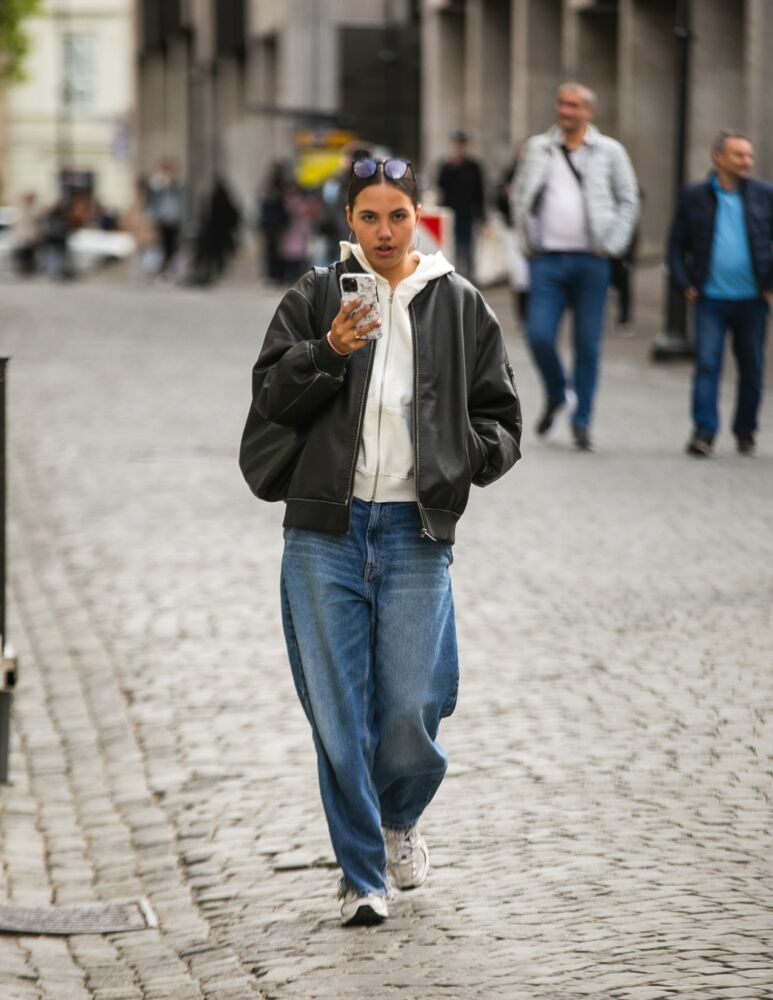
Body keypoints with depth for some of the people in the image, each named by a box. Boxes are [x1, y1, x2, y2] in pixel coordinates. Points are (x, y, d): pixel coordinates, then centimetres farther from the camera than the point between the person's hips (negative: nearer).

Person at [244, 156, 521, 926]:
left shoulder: (460, 307, 9)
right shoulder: (314, 298, 6)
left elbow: (500, 419, 13)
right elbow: (269, 397, -2)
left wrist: (463, 457, -7)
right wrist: (328, 352, -17)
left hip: (416, 530, 0)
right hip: (325, 531, 0)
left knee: (413, 707, -3)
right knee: (337, 711, 0)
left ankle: (399, 814, 30)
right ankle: (361, 875, 11)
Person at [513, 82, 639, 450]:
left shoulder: (609, 151, 4)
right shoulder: (537, 147, 9)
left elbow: (629, 200, 8)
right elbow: (521, 196, 17)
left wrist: (612, 244, -2)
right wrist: (528, 240, 7)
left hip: (591, 261, -1)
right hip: (547, 260, 1)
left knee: (588, 344, 0)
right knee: (539, 335, -8)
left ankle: (581, 421, 10)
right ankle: (555, 395, 21)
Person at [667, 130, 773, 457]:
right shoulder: (694, 196, 3)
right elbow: (676, 244, 7)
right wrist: (685, 284, -3)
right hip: (710, 298, -1)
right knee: (706, 364, -10)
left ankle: (745, 431, 22)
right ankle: (703, 433, -10)